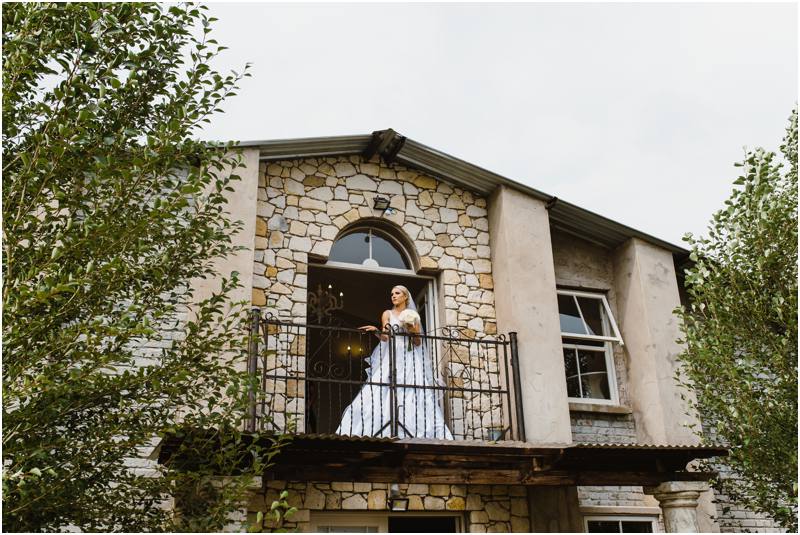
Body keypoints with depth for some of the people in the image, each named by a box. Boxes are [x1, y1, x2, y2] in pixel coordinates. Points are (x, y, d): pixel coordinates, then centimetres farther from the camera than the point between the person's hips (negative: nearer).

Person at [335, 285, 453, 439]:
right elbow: (385, 337, -3)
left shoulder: (413, 316, 17)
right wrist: (376, 331, -22)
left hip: (410, 360, 1)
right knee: (383, 394, -16)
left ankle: (413, 434, -14)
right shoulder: (387, 314, 13)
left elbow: (418, 343, 13)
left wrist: (413, 331, -4)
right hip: (391, 358, -1)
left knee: (413, 396, -12)